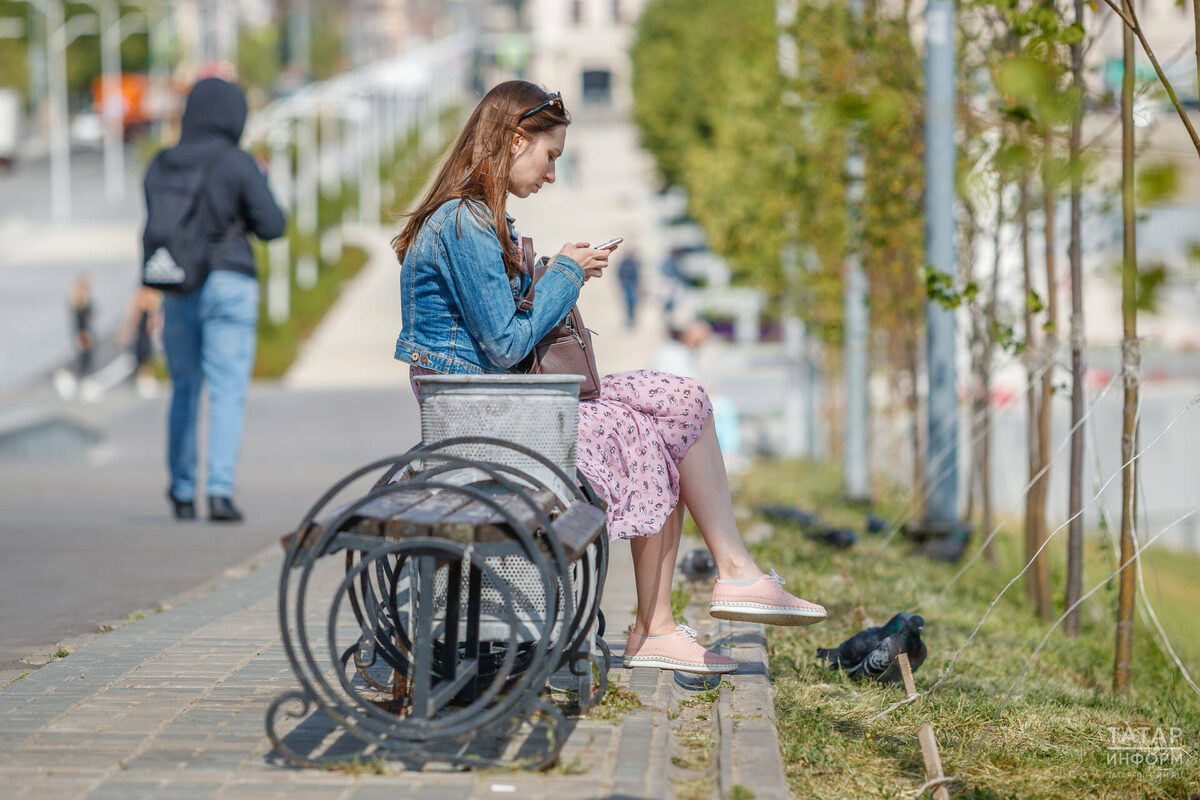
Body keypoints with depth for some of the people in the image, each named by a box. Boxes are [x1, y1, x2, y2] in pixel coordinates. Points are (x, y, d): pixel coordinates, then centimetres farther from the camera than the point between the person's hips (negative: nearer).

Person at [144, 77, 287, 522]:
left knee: (184, 390, 16)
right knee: (227, 393, -3)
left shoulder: (160, 166, 4)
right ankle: (220, 492, -14)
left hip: (178, 290, 4)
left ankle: (182, 493, 23)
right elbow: (272, 226, -7)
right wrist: (258, 187, 10)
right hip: (230, 285, -4)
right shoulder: (239, 164, -9)